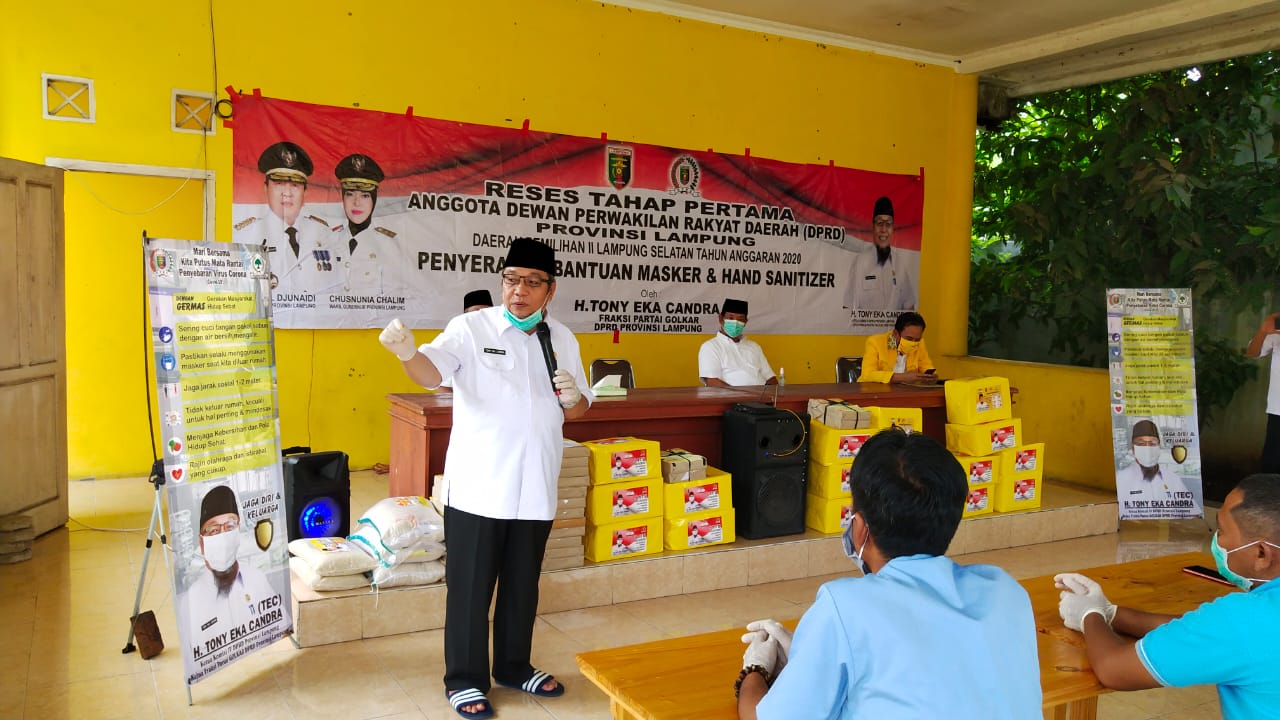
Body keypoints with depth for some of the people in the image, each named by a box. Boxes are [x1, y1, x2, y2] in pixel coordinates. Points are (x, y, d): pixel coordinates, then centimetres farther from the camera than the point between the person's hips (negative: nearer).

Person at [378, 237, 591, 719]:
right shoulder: (472, 327, -8)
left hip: (535, 488, 4)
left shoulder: (563, 340, 7)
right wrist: (407, 352, -45)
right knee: (470, 586, 5)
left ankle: (513, 666, 35)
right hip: (478, 487, -4)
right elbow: (431, 373, -24)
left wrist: (573, 399, -9)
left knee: (523, 585, 17)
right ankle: (464, 679, 22)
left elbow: (577, 412, 15)